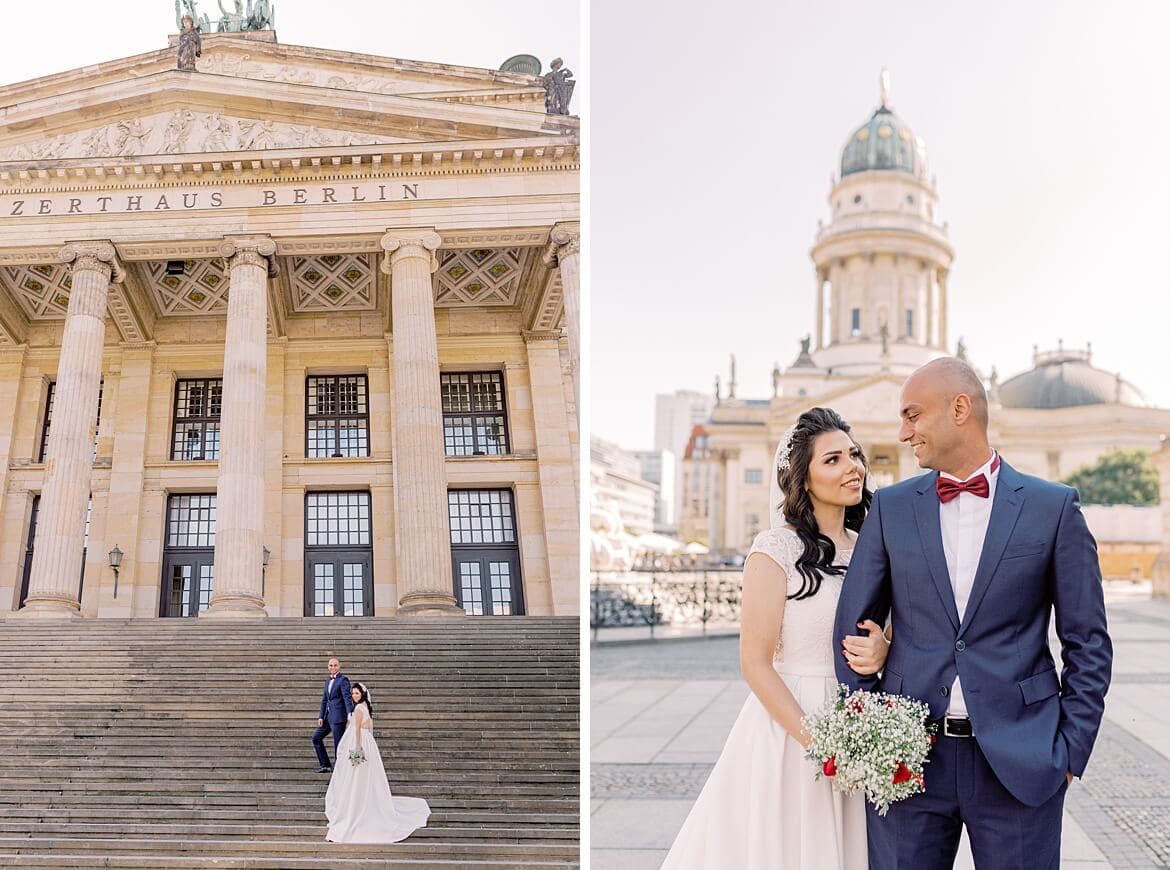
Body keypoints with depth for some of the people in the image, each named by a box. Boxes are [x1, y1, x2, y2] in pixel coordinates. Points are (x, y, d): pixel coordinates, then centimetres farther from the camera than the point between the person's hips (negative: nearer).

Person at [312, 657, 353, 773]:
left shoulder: (343, 679, -9)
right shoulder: (328, 680, 16)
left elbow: (347, 697, -19)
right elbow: (324, 699, 17)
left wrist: (350, 714, -30)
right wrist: (321, 716, 10)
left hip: (338, 717, -9)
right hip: (328, 716, 9)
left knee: (338, 744, -4)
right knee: (316, 737, 12)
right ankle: (325, 765, 18)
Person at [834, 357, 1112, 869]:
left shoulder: (1054, 507, -1)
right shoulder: (891, 507, 4)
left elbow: (1088, 644, 2)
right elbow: (853, 628, 7)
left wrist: (1072, 750, -2)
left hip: (1019, 761, -1)